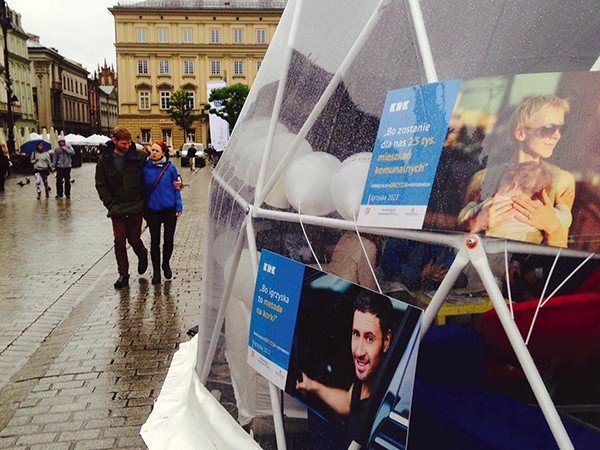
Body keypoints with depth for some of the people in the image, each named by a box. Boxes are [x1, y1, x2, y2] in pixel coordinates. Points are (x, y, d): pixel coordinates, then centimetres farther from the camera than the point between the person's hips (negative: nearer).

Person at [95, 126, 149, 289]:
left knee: (134, 239, 6)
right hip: (117, 208, 1)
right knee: (119, 241, 1)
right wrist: (111, 204, -5)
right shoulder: (105, 161, 0)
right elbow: (101, 185, 3)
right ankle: (123, 274, 12)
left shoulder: (140, 156, -7)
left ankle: (142, 255, 40)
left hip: (136, 207, -1)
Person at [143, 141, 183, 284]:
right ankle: (156, 271, 19)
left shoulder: (170, 167, -5)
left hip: (169, 210, 0)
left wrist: (179, 207, -4)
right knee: (155, 242, 6)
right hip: (152, 210, 1)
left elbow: (176, 188, 1)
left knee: (169, 240, 7)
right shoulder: (145, 167, -3)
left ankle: (166, 264, 32)